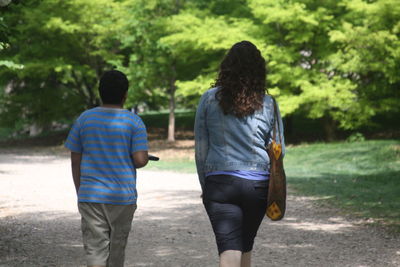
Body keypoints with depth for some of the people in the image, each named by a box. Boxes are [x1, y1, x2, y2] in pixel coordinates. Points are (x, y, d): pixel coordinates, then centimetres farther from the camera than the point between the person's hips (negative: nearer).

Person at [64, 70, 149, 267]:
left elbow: (75, 160, 4)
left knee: (95, 249, -3)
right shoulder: (134, 122, -5)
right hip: (123, 197, 0)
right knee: (117, 248, 13)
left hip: (90, 195, 1)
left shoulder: (85, 119, 2)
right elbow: (141, 160, -11)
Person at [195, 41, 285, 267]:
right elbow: (279, 150, 6)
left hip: (220, 182, -2)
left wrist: (205, 184, 13)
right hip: (258, 184, 2)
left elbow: (201, 147, 2)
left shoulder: (209, 100, -1)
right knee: (246, 247, 20)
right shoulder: (268, 104, 1)